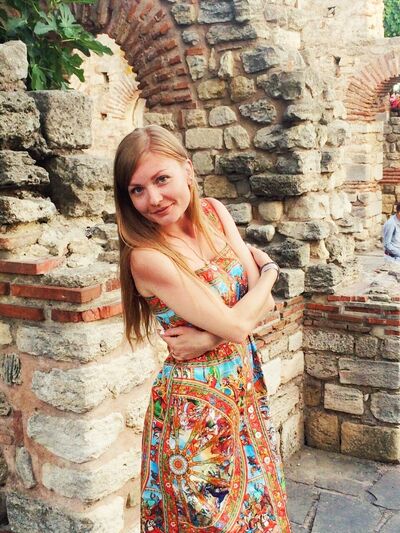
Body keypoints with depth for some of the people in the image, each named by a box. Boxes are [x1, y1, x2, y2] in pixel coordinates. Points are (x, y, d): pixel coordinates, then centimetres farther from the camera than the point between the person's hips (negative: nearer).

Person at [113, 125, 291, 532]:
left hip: (246, 385, 6)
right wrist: (270, 270, -6)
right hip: (198, 402, -6)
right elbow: (236, 325, -22)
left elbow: (264, 304, -5)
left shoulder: (214, 213, -4)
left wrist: (208, 337, -20)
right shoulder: (147, 257, -23)